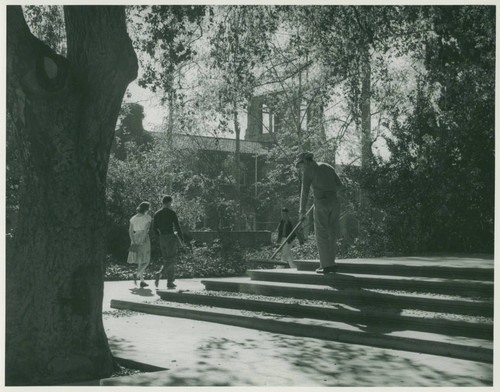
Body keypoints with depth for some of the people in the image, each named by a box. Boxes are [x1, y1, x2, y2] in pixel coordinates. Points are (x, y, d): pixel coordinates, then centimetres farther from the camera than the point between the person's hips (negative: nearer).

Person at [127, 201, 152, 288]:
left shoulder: (133, 218, 9)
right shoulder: (147, 217, -6)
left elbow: (130, 230, 0)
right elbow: (146, 229, -17)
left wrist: (133, 241, -8)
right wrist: (142, 241, -19)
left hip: (135, 239, 6)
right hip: (144, 239, -6)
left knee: (140, 261, 12)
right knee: (146, 261, 1)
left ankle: (142, 281, 10)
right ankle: (137, 274, -24)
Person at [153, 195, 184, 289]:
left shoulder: (157, 213, 8)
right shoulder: (172, 213, -9)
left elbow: (154, 228, 9)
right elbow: (177, 226, -12)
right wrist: (181, 239, -2)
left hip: (162, 238, 6)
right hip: (171, 238, -6)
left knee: (167, 260, 13)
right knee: (171, 260, -2)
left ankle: (170, 282, 11)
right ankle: (159, 274, -26)